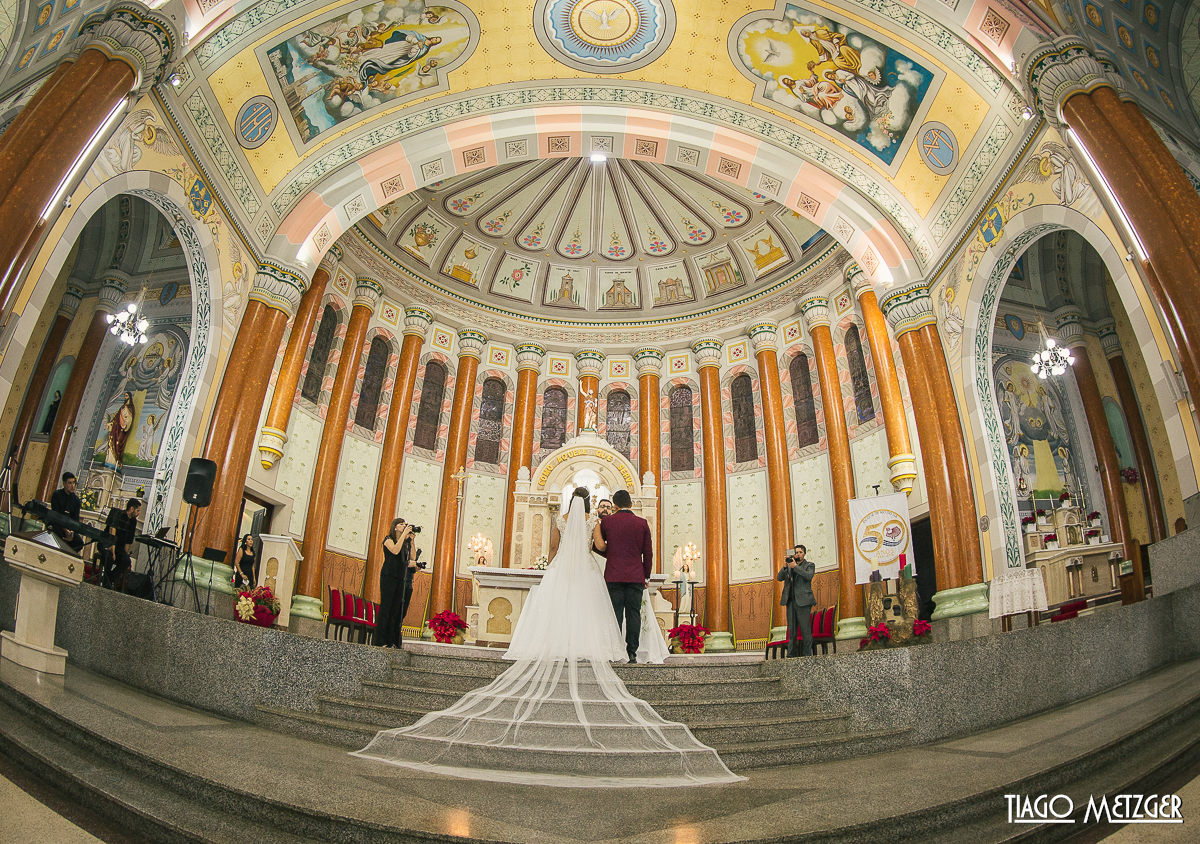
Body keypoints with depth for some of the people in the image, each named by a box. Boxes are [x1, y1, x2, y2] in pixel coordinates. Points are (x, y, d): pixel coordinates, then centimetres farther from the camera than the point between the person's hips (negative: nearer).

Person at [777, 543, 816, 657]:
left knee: (805, 629, -6)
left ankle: (807, 654, -1)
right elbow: (779, 578, 8)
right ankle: (790, 654, 9)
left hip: (803, 601, -4)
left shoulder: (809, 565, 7)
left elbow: (808, 576, -13)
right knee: (791, 630, 6)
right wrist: (785, 566, -6)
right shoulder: (789, 566, 19)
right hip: (790, 601, 4)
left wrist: (795, 566, -14)